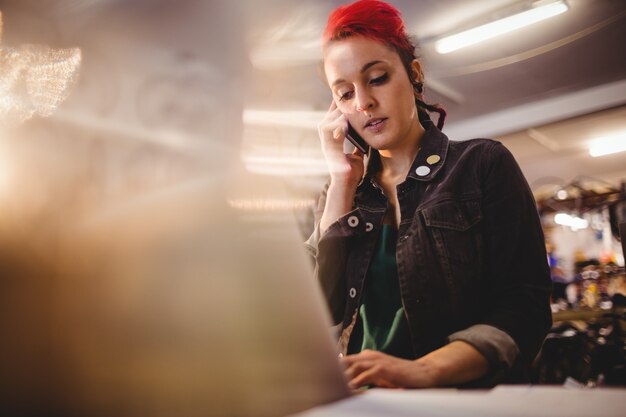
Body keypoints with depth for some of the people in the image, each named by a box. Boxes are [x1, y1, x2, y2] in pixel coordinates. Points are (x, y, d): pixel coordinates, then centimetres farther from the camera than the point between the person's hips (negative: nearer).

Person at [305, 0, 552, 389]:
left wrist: (421, 370, -22)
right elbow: (322, 312, -1)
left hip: (472, 398, -1)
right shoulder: (342, 194, 12)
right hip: (367, 401, 2)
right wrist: (342, 183, -2)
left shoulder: (483, 164, 2)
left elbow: (525, 307, -6)